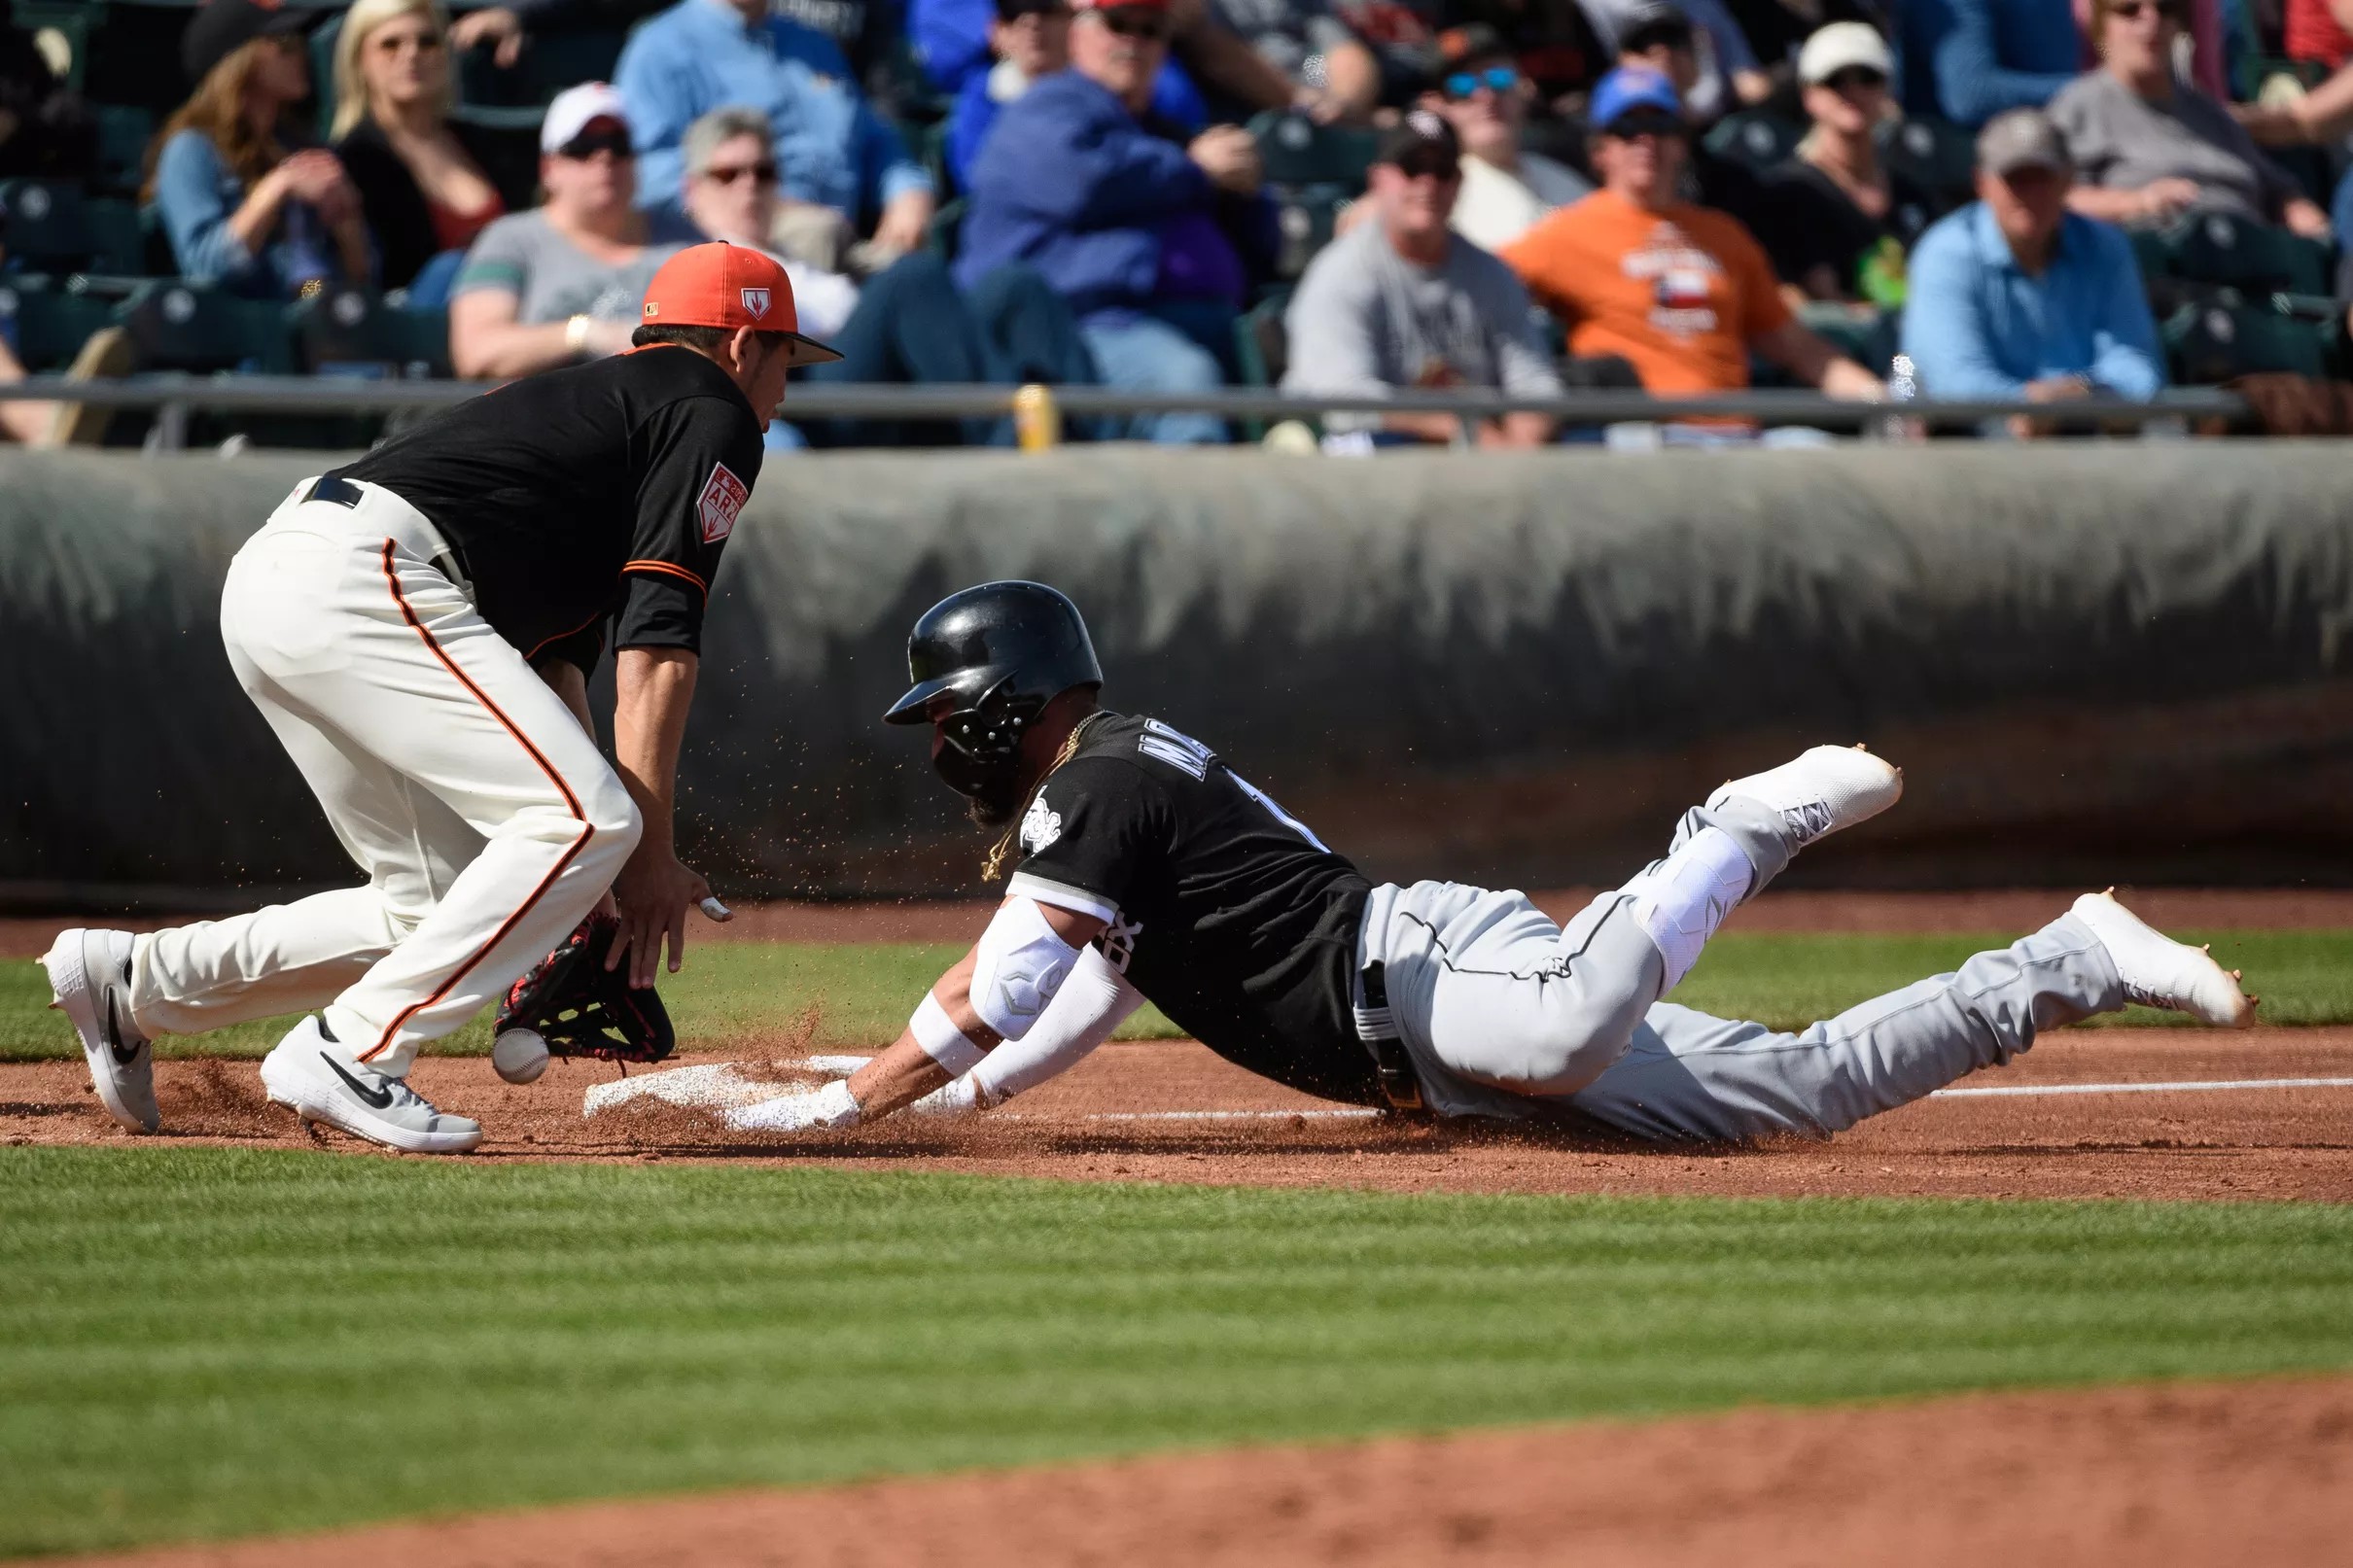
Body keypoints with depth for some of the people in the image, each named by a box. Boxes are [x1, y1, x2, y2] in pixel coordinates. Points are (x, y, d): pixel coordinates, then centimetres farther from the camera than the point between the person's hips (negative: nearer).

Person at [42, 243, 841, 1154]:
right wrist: (650, 850, -4)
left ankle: (135, 982, 15)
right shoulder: (716, 417, 6)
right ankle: (351, 1053, -17)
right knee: (590, 820, -14)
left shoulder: (595, 398, 33)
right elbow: (656, 651, -5)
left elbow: (553, 664, 30)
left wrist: (608, 865, 23)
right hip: (360, 587, -10)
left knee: (442, 904, 14)